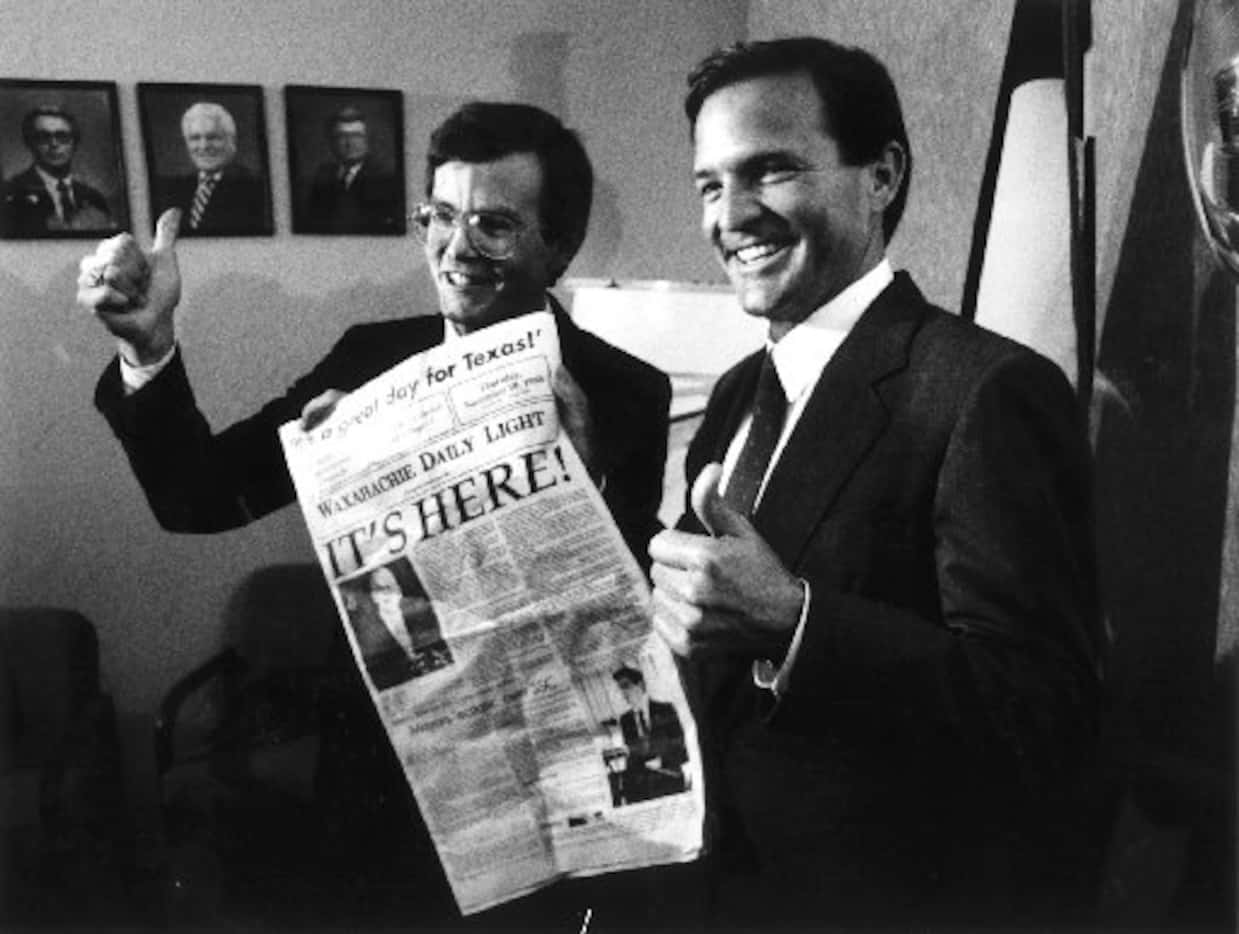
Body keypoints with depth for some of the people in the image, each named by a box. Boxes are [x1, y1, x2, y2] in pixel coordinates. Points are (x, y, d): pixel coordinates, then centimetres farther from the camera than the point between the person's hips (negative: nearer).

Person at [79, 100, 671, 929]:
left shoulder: (624, 394, -15)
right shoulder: (373, 355, -4)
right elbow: (201, 498, -5)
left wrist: (583, 471, -37)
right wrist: (150, 346, -19)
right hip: (379, 777, 4)